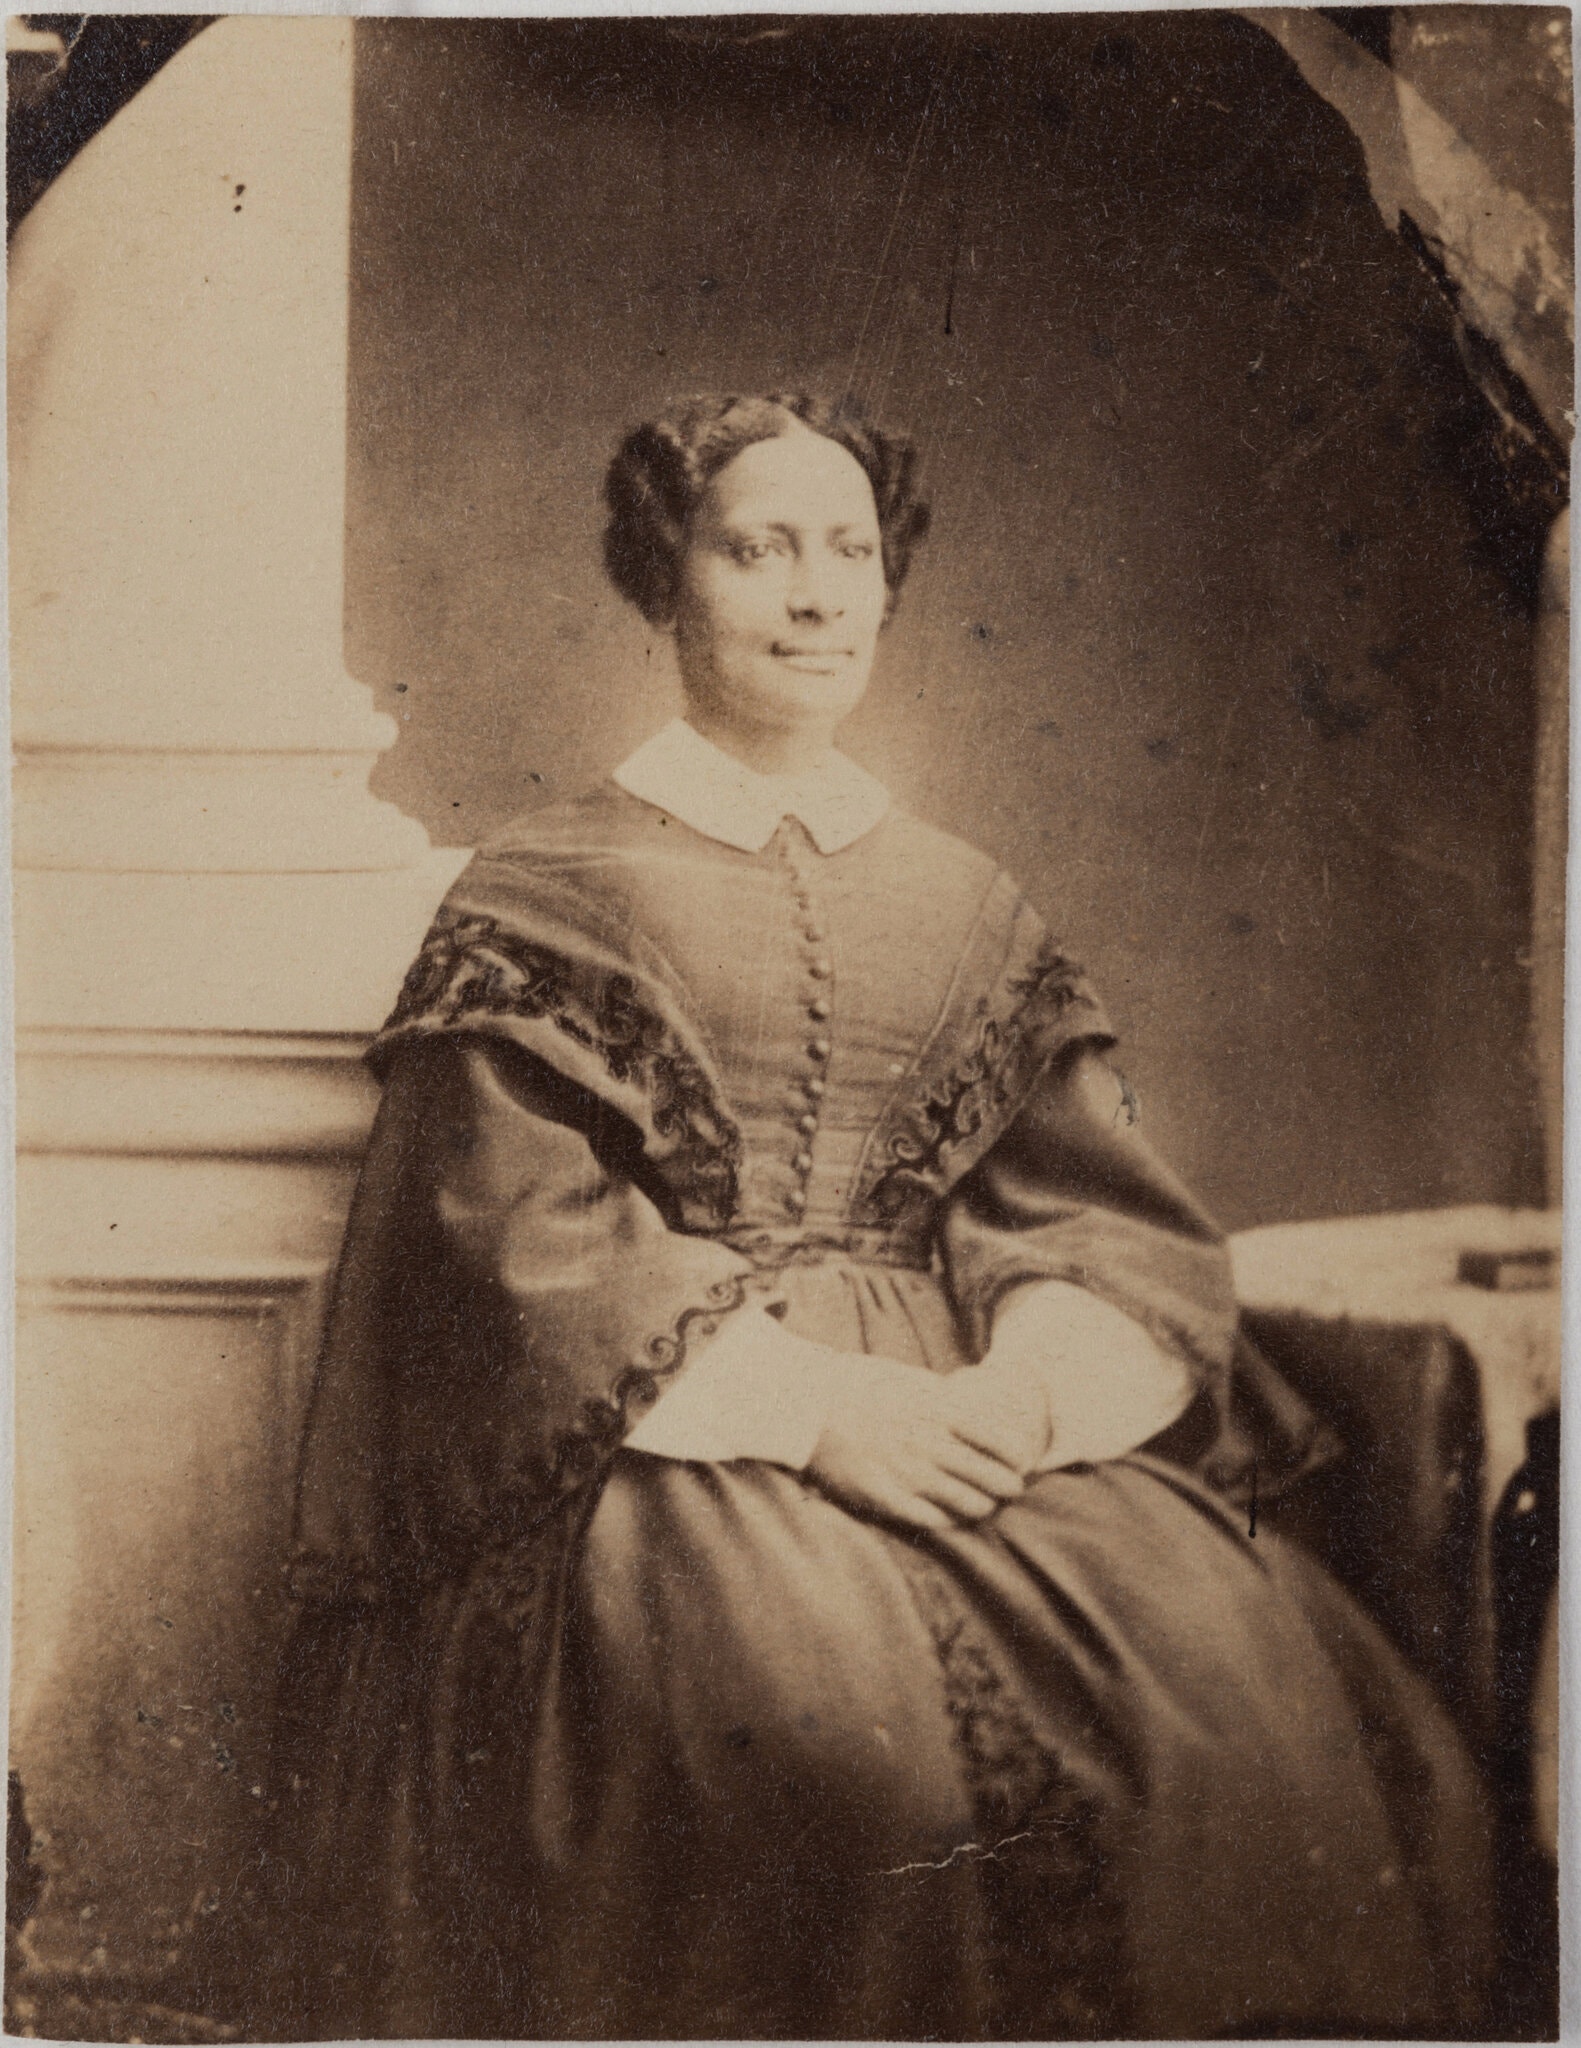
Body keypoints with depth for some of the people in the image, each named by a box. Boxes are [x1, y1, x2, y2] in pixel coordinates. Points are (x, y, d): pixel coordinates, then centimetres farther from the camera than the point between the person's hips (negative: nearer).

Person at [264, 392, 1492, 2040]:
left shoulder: (974, 911, 18)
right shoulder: (547, 893, 7)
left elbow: (1103, 1221, 10)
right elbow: (525, 1237, -4)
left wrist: (1023, 1386, -13)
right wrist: (809, 1399, -17)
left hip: (974, 1427, 4)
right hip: (662, 1445, -3)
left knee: (1273, 1700, -22)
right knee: (850, 1734, -33)